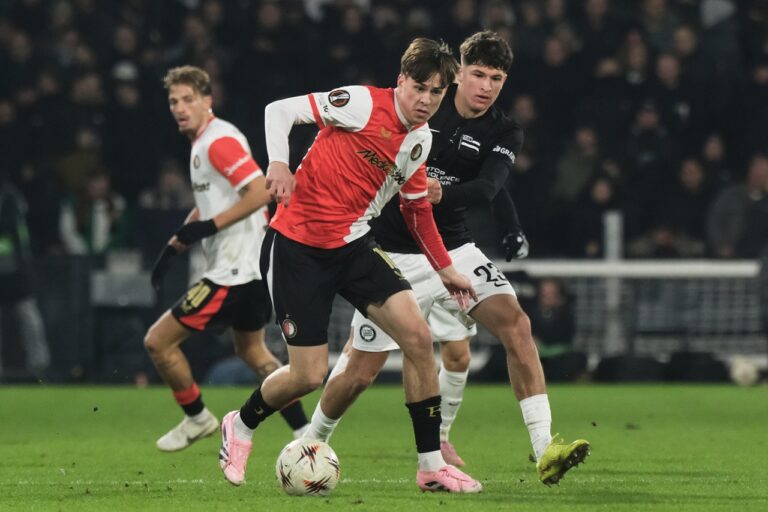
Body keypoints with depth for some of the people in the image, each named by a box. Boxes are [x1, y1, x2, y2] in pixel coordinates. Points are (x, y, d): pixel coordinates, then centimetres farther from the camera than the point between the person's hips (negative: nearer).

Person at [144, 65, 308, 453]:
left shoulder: (219, 140, -17)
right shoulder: (201, 143, 15)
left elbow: (261, 192, -26)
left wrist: (210, 226, -24)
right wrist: (174, 246, 21)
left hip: (233, 272, -11)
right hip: (256, 267, 11)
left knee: (158, 341, -3)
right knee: (250, 348, 26)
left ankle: (196, 417, 14)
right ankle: (303, 432, 24)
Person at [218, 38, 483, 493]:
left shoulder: (421, 140, 7)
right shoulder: (364, 104, -15)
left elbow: (416, 207, 22)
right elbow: (280, 110, -12)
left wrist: (444, 268, 24)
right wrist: (279, 163, -28)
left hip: (353, 245, 6)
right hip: (297, 245, -6)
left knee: (418, 336, -13)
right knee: (309, 376, -8)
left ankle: (432, 465, -3)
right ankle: (241, 426, 26)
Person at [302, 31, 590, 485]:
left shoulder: (504, 133, -4)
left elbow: (486, 189, -22)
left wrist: (440, 193, -40)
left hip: (453, 251, 2)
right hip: (394, 255, -2)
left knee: (515, 323, -21)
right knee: (361, 371, -2)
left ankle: (545, 451, -22)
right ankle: (312, 442, 28)